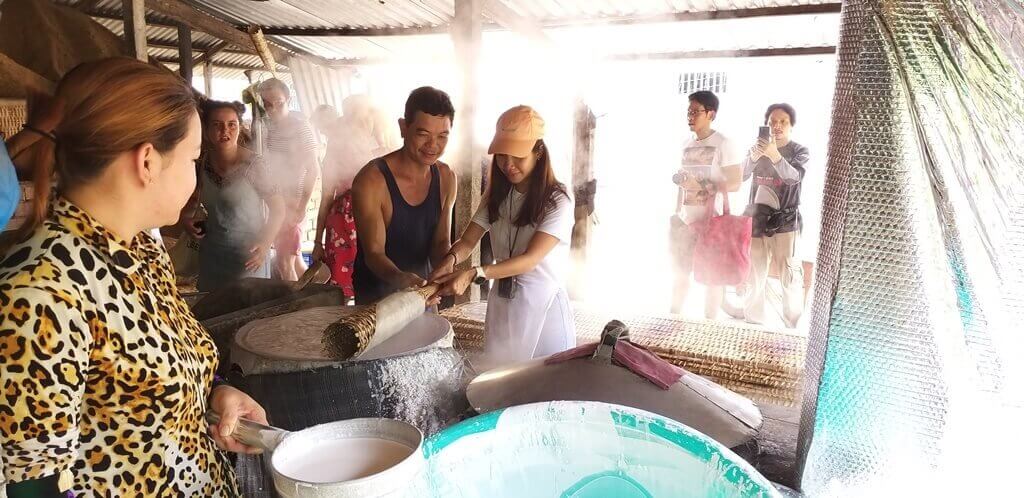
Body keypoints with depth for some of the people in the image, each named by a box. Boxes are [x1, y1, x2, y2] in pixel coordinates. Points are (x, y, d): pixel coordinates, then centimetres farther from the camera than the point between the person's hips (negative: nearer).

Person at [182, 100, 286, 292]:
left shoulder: (252, 165, -18)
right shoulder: (202, 161, -3)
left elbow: (278, 209, -12)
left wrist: (265, 244, -23)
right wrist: (187, 218, -2)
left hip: (248, 254, -5)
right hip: (210, 253, 5)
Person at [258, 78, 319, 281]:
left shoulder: (300, 127, -8)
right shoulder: (265, 125, 9)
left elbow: (312, 169, -10)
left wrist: (302, 207, -14)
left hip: (292, 201, -6)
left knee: (284, 261, -7)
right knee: (294, 259, 16)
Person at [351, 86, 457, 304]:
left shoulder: (446, 178, -4)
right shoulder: (371, 180, -22)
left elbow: (441, 242, -3)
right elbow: (374, 253, -21)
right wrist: (399, 278, -42)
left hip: (422, 291, 5)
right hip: (376, 296, -5)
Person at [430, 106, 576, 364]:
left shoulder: (557, 201, -14)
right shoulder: (497, 196, 5)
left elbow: (530, 259, -22)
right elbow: (468, 240, -1)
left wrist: (473, 274, -33)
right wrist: (451, 260, -25)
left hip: (544, 306, -5)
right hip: (501, 305, 5)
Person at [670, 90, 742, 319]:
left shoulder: (723, 144, -9)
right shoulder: (687, 145, 11)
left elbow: (736, 183, -12)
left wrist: (700, 186, -23)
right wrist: (676, 213, 14)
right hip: (685, 220, 6)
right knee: (679, 270, 12)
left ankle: (710, 322, 14)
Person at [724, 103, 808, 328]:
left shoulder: (799, 151, 0)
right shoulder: (757, 147, 10)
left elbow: (794, 177, -20)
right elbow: (741, 176, -5)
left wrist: (775, 156, -37)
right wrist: (753, 157, -26)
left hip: (784, 220, -4)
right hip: (757, 217, 4)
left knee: (789, 273, -7)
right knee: (754, 269, 12)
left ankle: (793, 324, 2)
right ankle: (752, 314, 26)